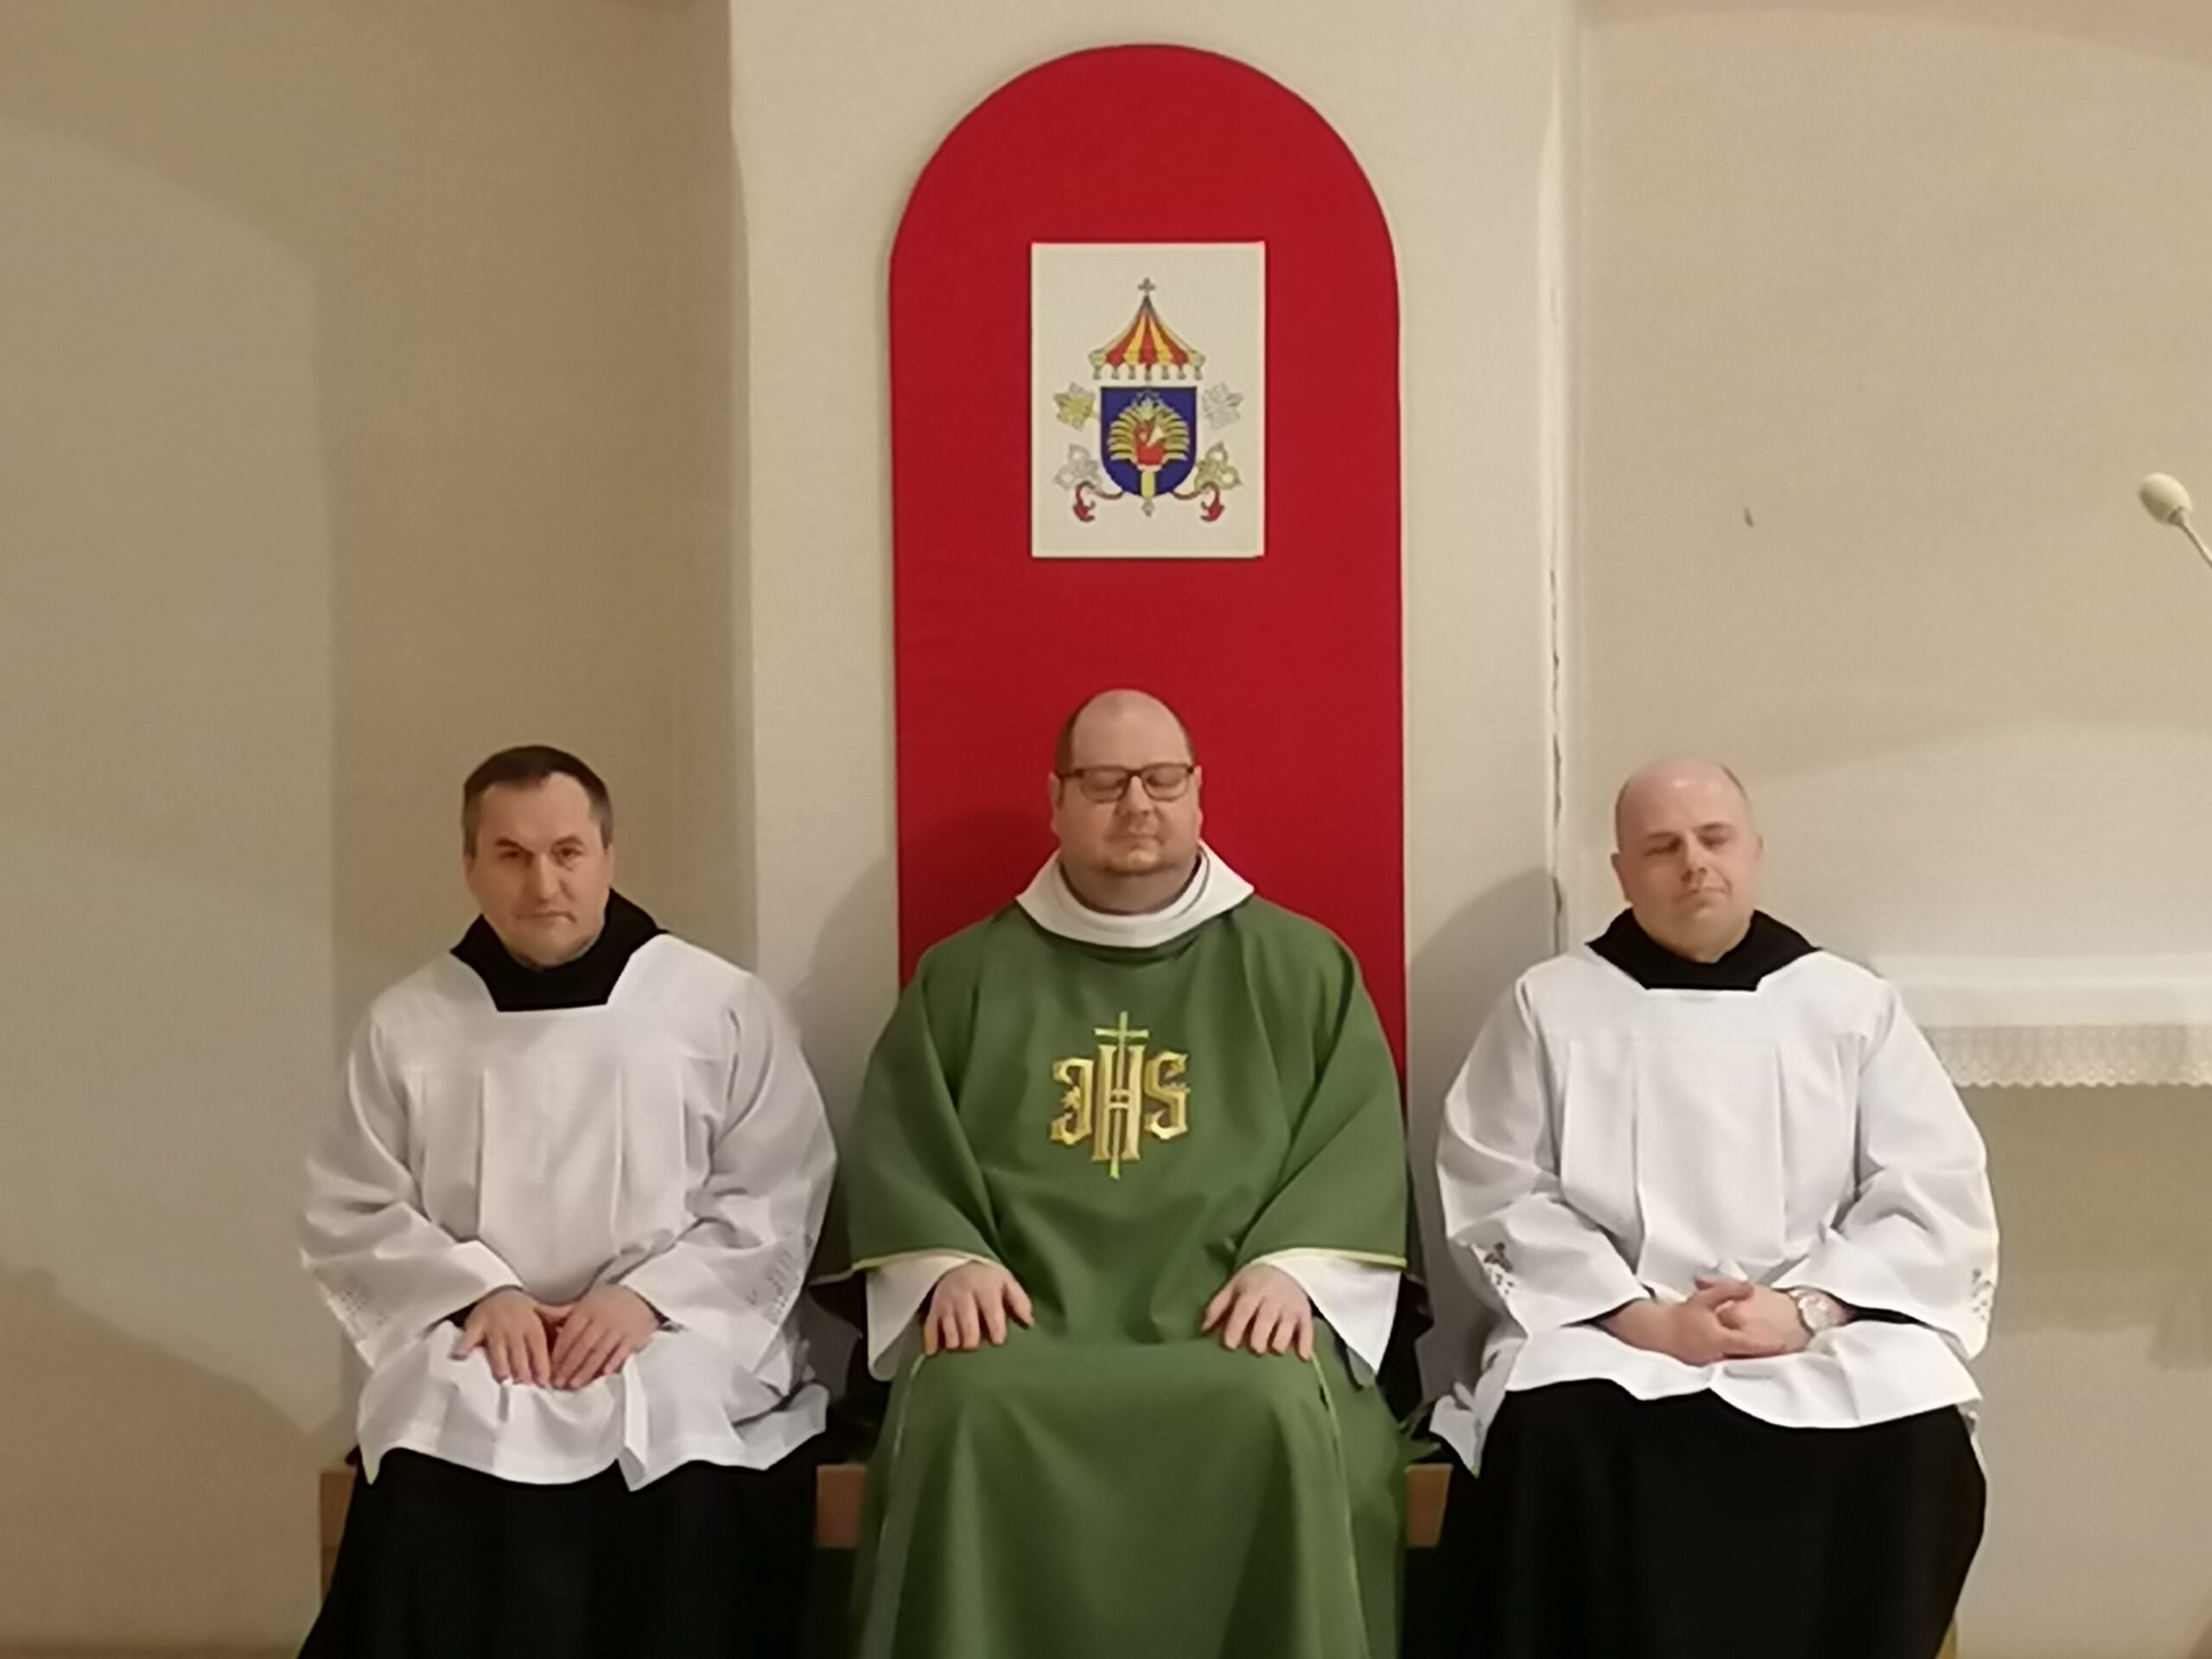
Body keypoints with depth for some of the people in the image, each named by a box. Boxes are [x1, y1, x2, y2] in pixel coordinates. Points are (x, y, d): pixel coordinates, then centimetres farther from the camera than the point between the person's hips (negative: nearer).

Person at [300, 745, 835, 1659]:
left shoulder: (722, 1003, 5)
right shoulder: (407, 1024, 11)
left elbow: (776, 1198, 0)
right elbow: (351, 1216, 8)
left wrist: (650, 1297, -14)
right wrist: (478, 1290, -9)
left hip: (677, 1338, -1)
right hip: (477, 1345, 1)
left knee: (695, 1490, -32)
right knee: (438, 1497, -30)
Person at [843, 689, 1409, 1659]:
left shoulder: (1300, 967, 15)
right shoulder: (966, 975, 17)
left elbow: (1358, 1139, 6)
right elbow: (895, 1146, 11)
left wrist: (1290, 1265, -11)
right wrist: (951, 1261, -8)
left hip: (1232, 1312, 0)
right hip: (1021, 1312, 1)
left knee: (1281, 1414, -33)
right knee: (967, 1412, -32)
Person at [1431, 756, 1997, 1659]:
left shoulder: (1852, 1005, 11)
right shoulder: (1547, 1006, 8)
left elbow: (1937, 1199, 4)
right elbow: (1499, 1200, 0)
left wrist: (1809, 1309, -12)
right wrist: (1642, 1318, -13)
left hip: (1826, 1338, 1)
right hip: (1609, 1330, -1)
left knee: (1914, 1443, -30)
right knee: (1554, 1435, -33)